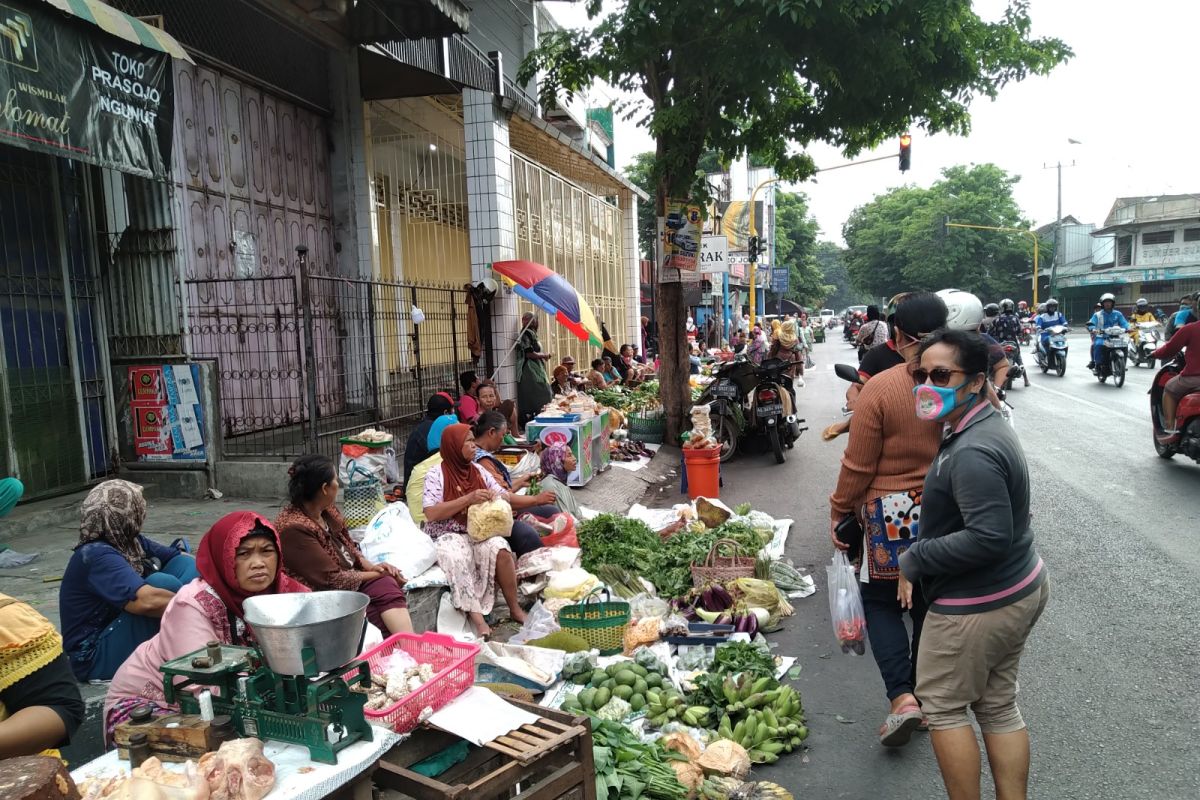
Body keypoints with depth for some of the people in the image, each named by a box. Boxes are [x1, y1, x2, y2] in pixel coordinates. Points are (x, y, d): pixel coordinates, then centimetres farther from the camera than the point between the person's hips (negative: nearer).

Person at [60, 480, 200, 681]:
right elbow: (146, 601, -38)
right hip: (96, 658, -8)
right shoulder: (98, 555, -24)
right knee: (162, 583, -28)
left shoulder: (130, 542, 1)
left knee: (185, 564, -3)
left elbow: (185, 560, 2)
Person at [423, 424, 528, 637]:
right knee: (457, 557, -36)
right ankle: (476, 618, -34)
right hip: (448, 536, -4)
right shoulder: (436, 475, -3)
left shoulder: (478, 470, 12)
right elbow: (431, 513, -15)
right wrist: (469, 499, -18)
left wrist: (496, 497, -9)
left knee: (500, 548, -27)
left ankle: (515, 609, -16)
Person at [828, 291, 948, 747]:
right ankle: (926, 699, 30)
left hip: (892, 514, -4)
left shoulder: (880, 388, -17)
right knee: (931, 607, 17)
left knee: (881, 602, 13)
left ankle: (901, 696, 1)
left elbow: (858, 465, -12)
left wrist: (838, 512, 1)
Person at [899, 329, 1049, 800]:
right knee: (999, 706, 19)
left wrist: (914, 561, -21)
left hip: (978, 604, -10)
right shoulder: (988, 426, 6)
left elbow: (989, 537, -33)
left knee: (942, 705, 8)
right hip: (1019, 588, 10)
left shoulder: (972, 453, -27)